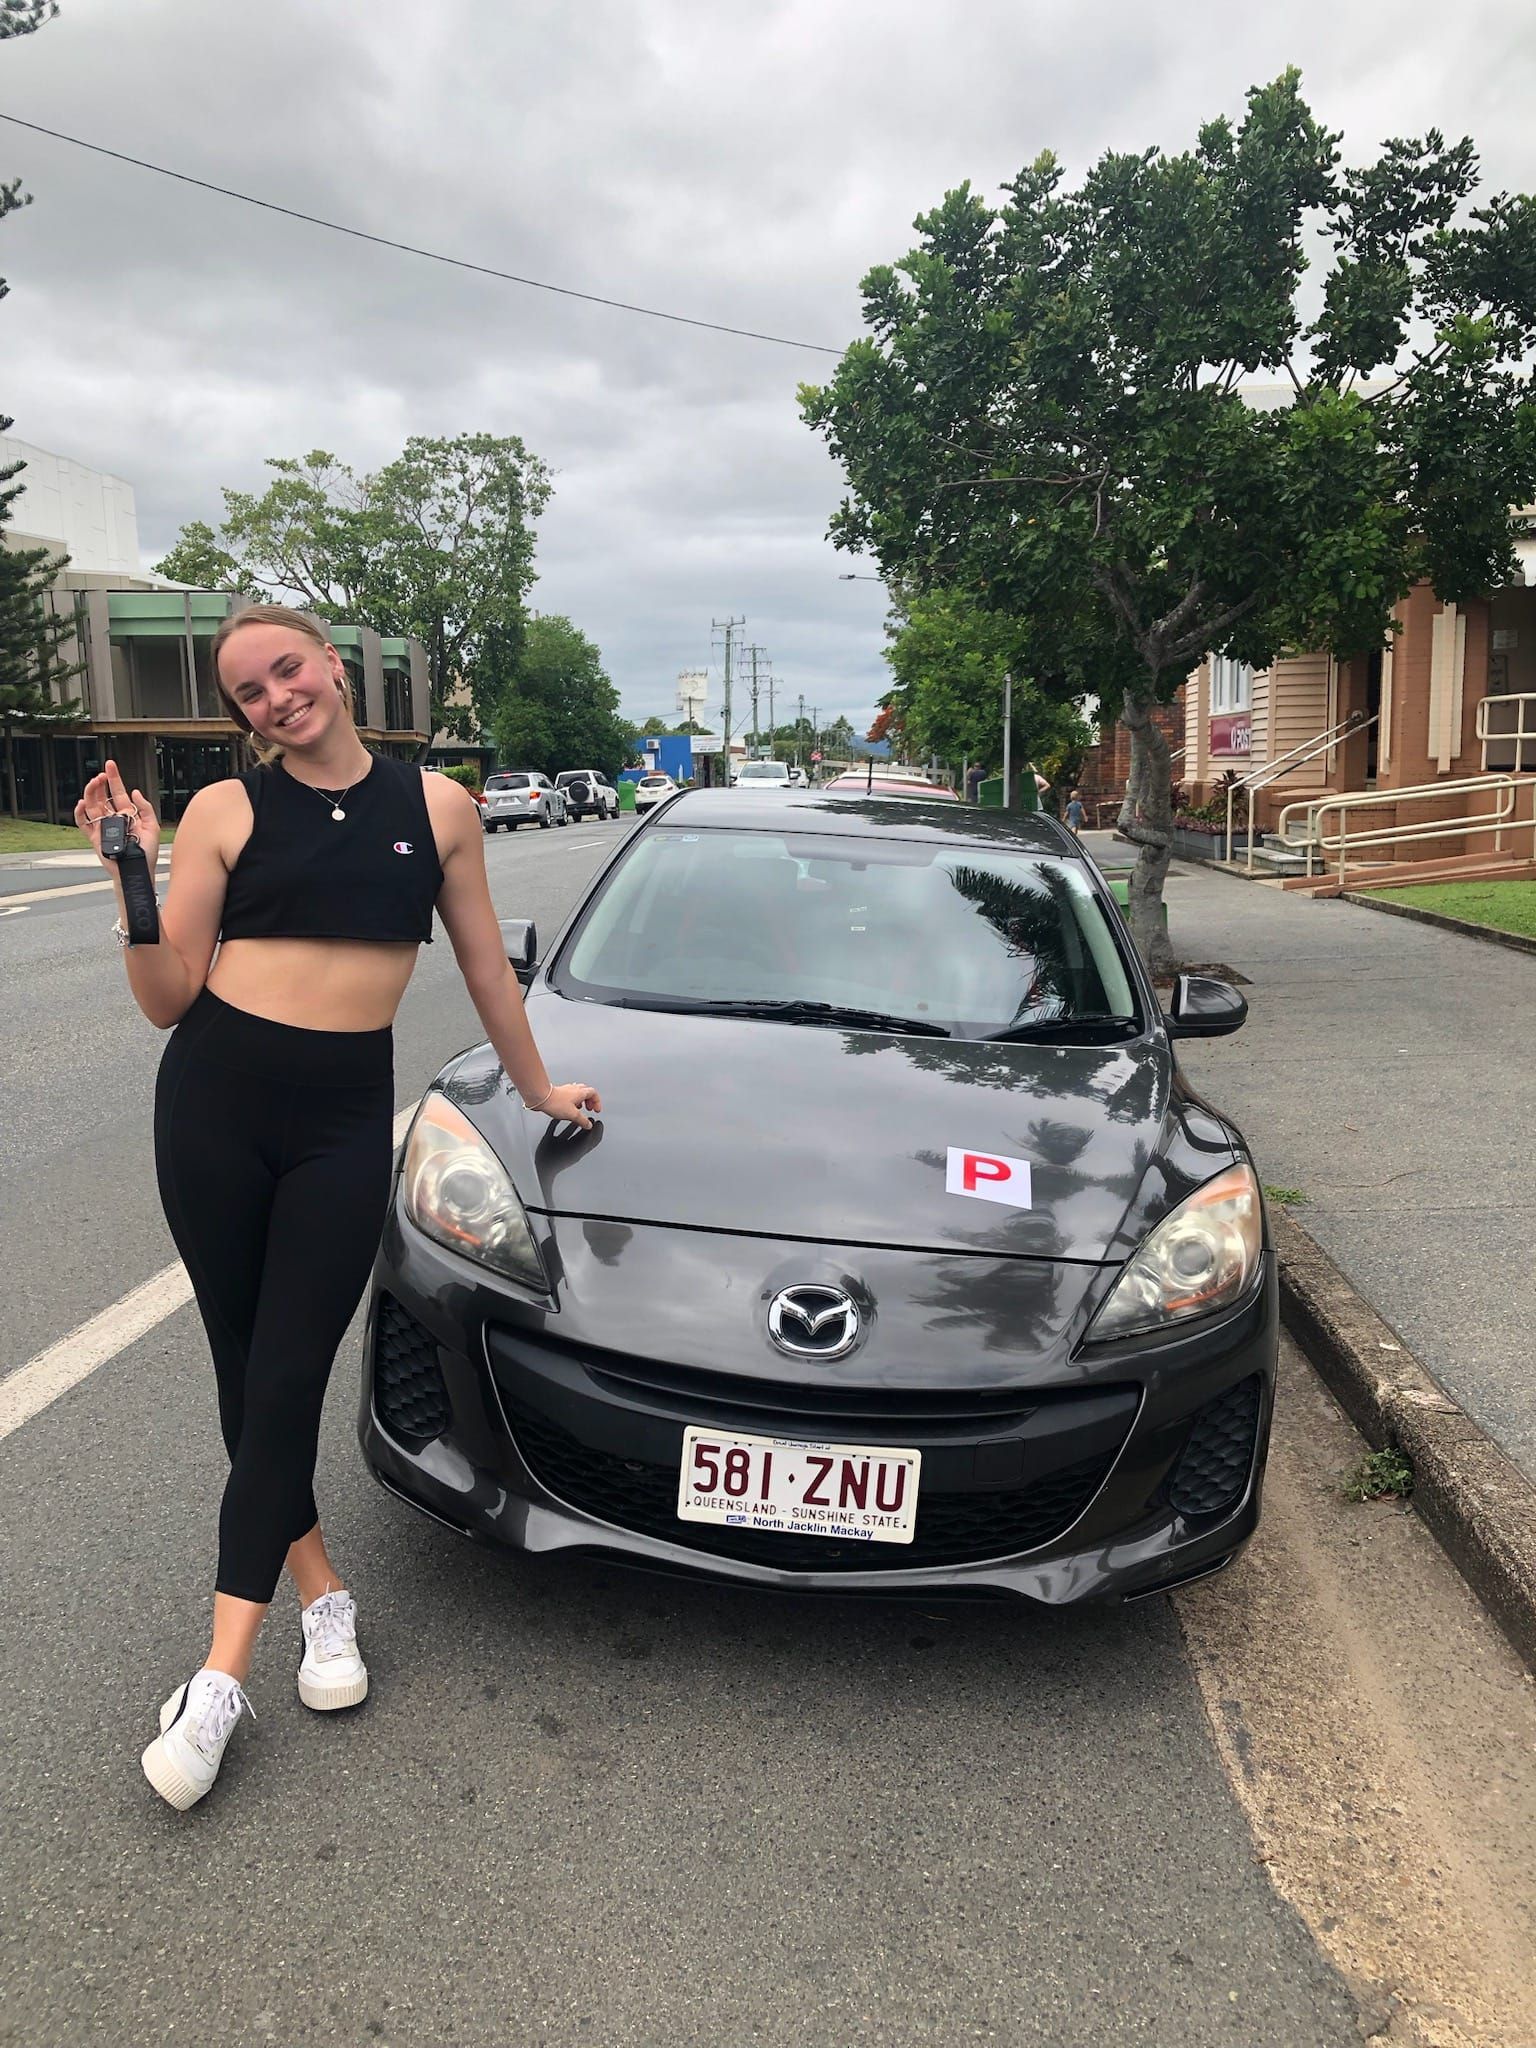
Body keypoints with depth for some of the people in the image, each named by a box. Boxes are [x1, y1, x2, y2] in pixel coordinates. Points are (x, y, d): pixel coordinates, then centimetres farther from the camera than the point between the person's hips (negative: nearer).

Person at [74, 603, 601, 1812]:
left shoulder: (435, 806, 5)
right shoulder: (225, 811, 2)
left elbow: (483, 961, 15)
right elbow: (168, 999, 1)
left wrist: (536, 1086, 21)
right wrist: (135, 881, -12)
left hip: (346, 1119, -1)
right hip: (216, 1101, 1)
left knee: (285, 1384, -1)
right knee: (247, 1377, 8)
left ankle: (222, 1675, 7)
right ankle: (323, 1590, 28)